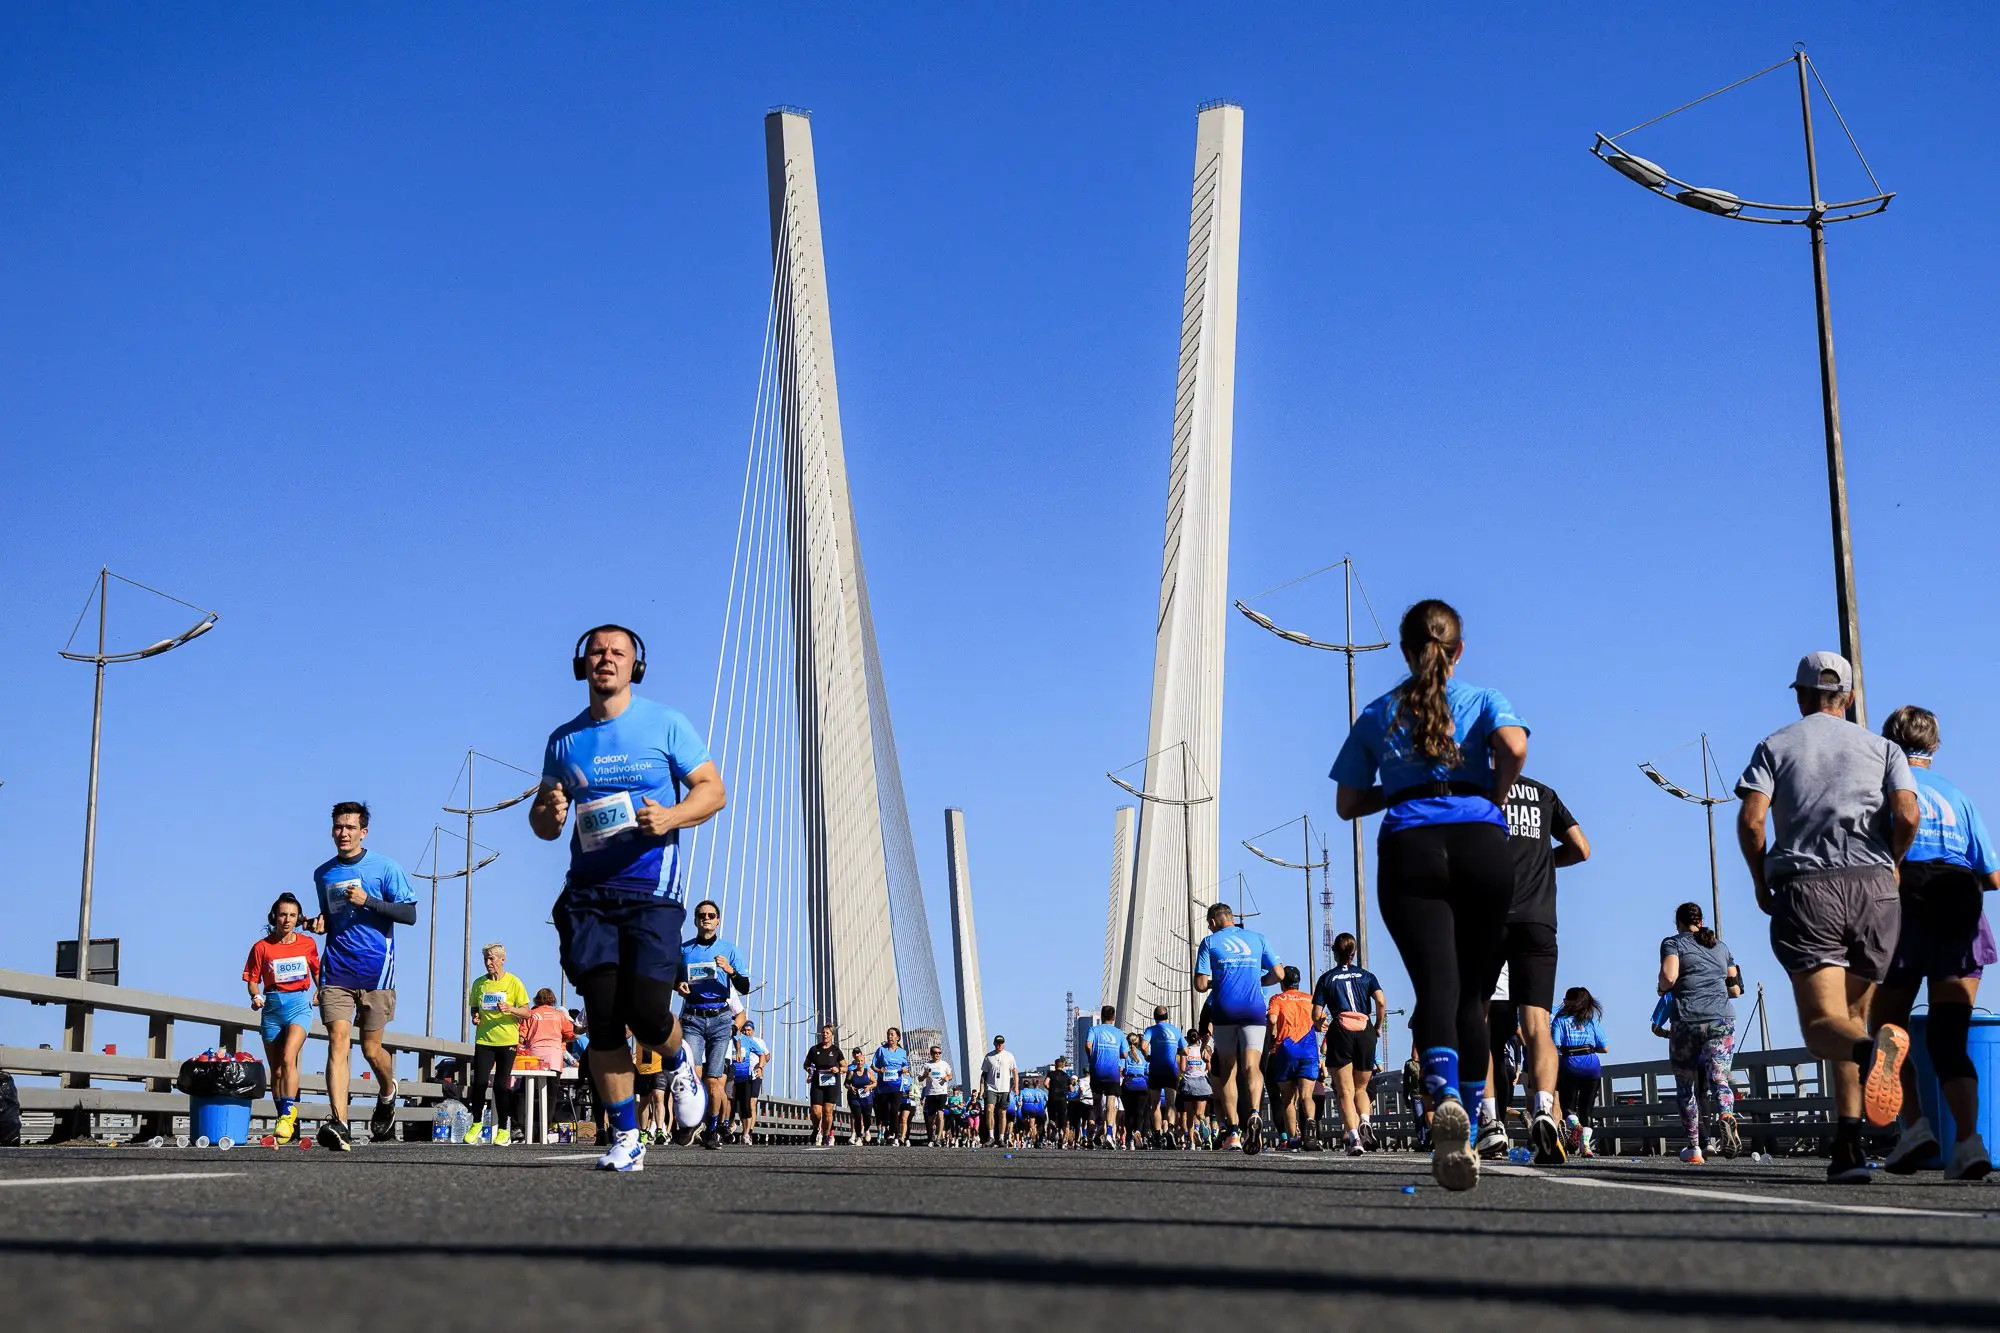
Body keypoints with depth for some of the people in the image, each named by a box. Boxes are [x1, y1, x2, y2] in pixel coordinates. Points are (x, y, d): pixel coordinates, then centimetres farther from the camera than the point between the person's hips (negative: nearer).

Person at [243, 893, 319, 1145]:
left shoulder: (308, 944, 4)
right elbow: (252, 980, 4)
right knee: (276, 1070, 5)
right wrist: (256, 997, -15)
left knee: (288, 1058, -23)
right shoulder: (262, 947, 0)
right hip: (272, 1006, 2)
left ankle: (288, 1114, -24)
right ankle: (287, 1122, 13)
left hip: (299, 1004, -2)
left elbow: (316, 970, 19)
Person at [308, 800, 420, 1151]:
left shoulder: (385, 867, 0)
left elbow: (409, 914, -4)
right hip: (336, 971, 3)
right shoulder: (323, 874, 15)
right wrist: (320, 925, 5)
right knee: (337, 1040, -13)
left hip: (376, 970, -3)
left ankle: (387, 1094, 36)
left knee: (371, 1048, 3)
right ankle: (339, 1124, -21)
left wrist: (368, 901, -15)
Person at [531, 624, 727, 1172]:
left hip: (651, 888, -3)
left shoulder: (666, 724, 4)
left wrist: (671, 817, -16)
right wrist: (549, 815, -6)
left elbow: (713, 789, 3)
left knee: (646, 1011, -11)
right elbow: (541, 817, 19)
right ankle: (625, 1137, 4)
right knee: (602, 1016, -5)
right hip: (587, 892, 3)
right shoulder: (564, 740, 13)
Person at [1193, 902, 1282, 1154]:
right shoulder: (1257, 939, 14)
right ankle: (1254, 1114, -35)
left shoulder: (1209, 942, 6)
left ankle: (1232, 1132, 4)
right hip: (1253, 1010, 1)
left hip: (1224, 1010, -1)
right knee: (1252, 1066, -7)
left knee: (1227, 1070, 8)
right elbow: (1278, 974, 11)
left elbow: (1201, 984, 0)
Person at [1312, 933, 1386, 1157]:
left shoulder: (1326, 978, 10)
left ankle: (1354, 1138, -19)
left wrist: (1324, 1024, 22)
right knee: (1361, 1088, 17)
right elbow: (1381, 1001, -4)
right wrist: (1378, 1027, 10)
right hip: (1365, 1032, 2)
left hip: (1340, 1031, -2)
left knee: (1345, 1091, -3)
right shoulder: (1366, 975, 13)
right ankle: (1365, 1122, -12)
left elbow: (1317, 1014, 2)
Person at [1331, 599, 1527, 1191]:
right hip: (1482, 842, 0)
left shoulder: (1378, 714, 17)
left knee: (1436, 987, -13)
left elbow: (1347, 802, 17)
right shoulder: (1483, 699, 13)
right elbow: (1515, 746, -10)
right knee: (1472, 992, 10)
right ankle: (1464, 1138, 10)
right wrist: (1495, 794, 7)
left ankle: (1445, 1098, -41)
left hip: (1409, 848, 0)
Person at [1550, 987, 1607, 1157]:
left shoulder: (1560, 1020, 3)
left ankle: (1574, 1125, -21)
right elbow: (1605, 1048, 8)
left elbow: (1555, 1047, -8)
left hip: (1570, 1066, -2)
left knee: (1568, 1104, 11)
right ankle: (1585, 1145, -3)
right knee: (1586, 1109, 9)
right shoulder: (1592, 1021, 9)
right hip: (1592, 1066, 2)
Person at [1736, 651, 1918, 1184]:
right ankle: (1848, 1145, 4)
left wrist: (1761, 883, 11)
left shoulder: (1775, 746, 11)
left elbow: (1750, 820, -3)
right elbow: (1907, 816, -3)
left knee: (1823, 1024, -7)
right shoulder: (1883, 748, 14)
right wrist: (1887, 866, 15)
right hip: (1873, 887, 2)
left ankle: (1871, 1047, -44)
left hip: (1805, 887, -2)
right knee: (1851, 1015, 14)